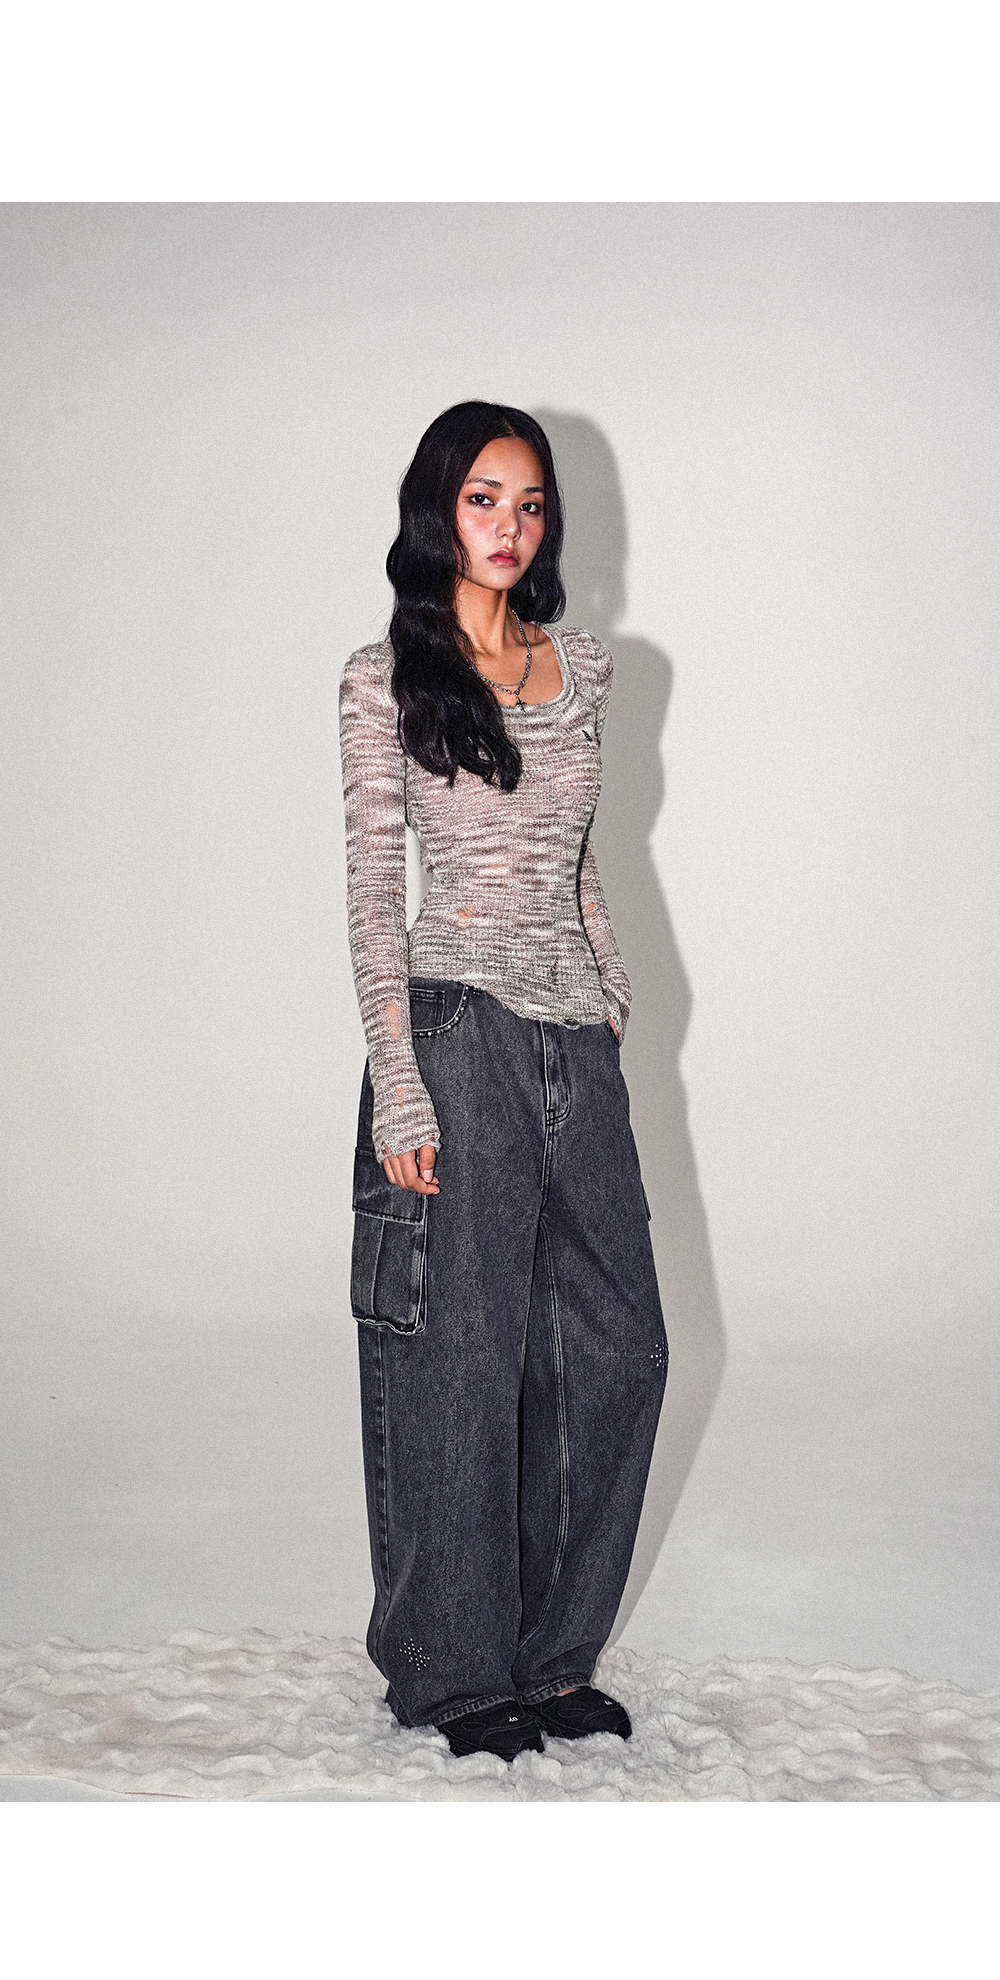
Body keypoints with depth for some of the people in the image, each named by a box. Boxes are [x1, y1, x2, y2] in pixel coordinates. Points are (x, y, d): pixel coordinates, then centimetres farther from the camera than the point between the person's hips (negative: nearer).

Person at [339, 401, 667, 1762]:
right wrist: (399, 1088, -12)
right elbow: (372, 890, -6)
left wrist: (615, 994, 14)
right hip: (460, 1030, -5)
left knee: (621, 1346, 5)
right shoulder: (387, 680, -2)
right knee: (469, 1358, 1)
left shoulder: (584, 671, 13)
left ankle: (551, 1653, 21)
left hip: (578, 1038, 6)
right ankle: (459, 1668, 18)